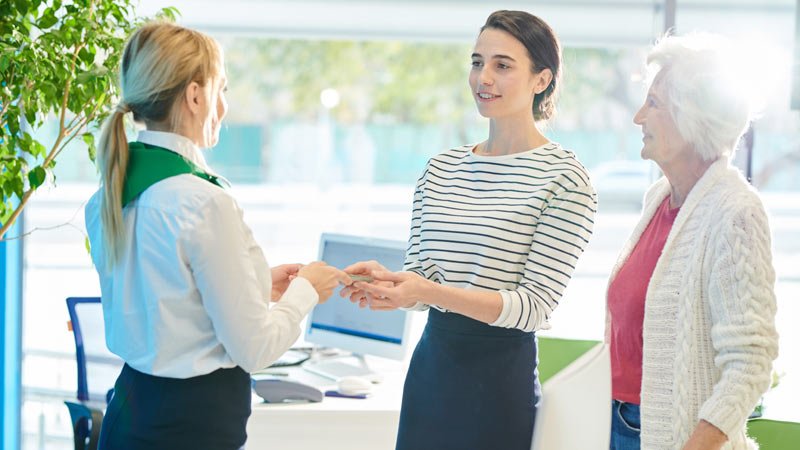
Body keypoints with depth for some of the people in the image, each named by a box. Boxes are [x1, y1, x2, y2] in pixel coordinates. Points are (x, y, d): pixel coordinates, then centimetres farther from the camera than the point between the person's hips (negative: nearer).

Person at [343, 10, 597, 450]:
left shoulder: (563, 178, -8)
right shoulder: (440, 170, 9)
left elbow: (535, 306, -14)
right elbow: (418, 273, 10)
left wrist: (434, 293, -27)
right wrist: (387, 283, -14)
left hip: (503, 376, -5)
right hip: (431, 364, 5)